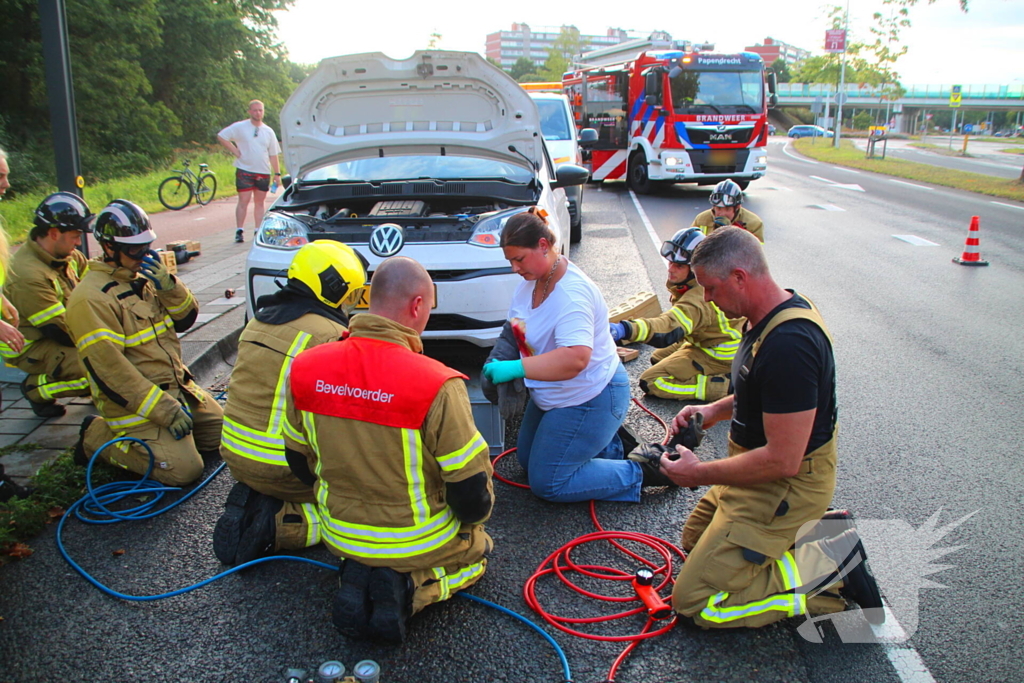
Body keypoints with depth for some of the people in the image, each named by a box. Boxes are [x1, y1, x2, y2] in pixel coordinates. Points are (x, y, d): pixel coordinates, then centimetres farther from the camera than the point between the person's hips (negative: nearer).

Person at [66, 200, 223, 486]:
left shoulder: (144, 277, 9)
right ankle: (99, 437, 3)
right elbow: (108, 369, -22)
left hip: (178, 385, 9)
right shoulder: (92, 297, -18)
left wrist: (168, 285, -13)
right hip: (136, 399, -9)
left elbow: (185, 319, 8)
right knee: (183, 469, -18)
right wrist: (165, 410, -24)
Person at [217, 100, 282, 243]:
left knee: (259, 202, 7)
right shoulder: (239, 127, -1)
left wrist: (277, 173, 6)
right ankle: (239, 231, -2)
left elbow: (273, 155, 12)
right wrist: (235, 151, -6)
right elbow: (221, 136, 1)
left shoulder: (269, 131, 11)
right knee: (243, 201, -5)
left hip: (263, 172, 3)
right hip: (244, 171, -3)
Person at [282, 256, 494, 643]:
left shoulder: (307, 368, -12)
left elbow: (299, 460, 3)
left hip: (339, 535, 5)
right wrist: (474, 516, 3)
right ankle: (407, 589, -1)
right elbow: (471, 492, -21)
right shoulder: (437, 386, -28)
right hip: (419, 542, -4)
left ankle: (358, 577, 4)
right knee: (476, 551, 28)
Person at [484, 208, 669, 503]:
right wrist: (499, 360, -9)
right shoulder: (531, 280, -2)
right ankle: (606, 443, 27)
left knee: (547, 484, -3)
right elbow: (517, 327, 11)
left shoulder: (572, 293, -31)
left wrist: (516, 368, -43)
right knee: (526, 458, 22)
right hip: (551, 395, 10)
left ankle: (639, 473, 5)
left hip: (589, 399, -10)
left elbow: (576, 358, -42)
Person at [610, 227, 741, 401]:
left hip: (717, 357, -10)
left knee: (651, 382, -12)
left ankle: (726, 385, -12)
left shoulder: (698, 300, -35)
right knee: (658, 358, 23)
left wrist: (624, 330, -68)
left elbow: (669, 329, -52)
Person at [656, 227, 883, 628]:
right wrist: (713, 410, 5)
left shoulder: (787, 345, -31)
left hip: (783, 487, -10)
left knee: (695, 602, -7)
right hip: (763, 469, 10)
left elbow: (782, 461, -30)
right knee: (694, 540, 24)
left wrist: (699, 474, -18)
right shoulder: (777, 311, 1)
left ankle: (829, 567, -2)